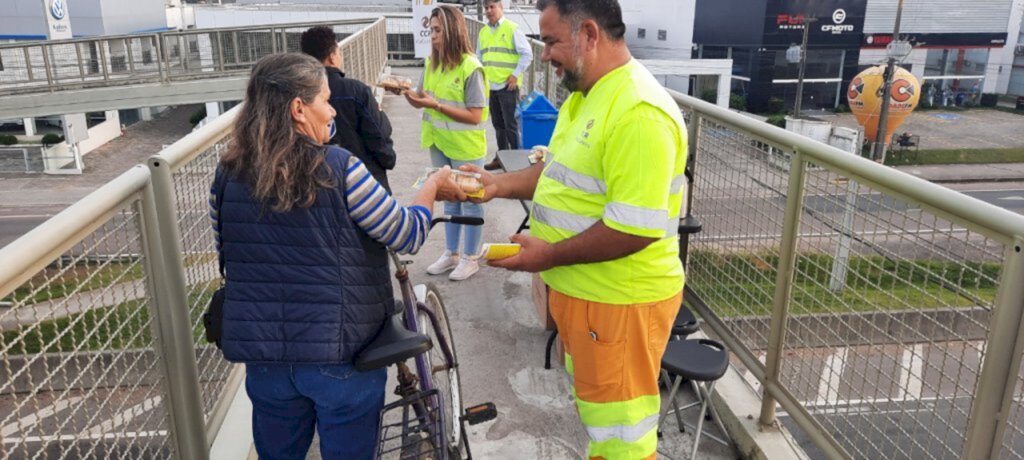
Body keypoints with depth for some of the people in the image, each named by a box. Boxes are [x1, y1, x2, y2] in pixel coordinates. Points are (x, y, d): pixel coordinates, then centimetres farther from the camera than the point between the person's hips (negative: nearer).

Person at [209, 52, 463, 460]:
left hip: (264, 355, 4)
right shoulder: (337, 168, -16)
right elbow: (409, 236, -8)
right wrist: (432, 186, 8)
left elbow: (230, 258, 10)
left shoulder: (227, 175, -3)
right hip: (341, 354, -4)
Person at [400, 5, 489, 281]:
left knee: (469, 202, 9)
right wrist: (406, 92, -15)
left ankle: (470, 258, 24)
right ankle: (451, 253, 34)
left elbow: (475, 116, -22)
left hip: (465, 148, -7)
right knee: (449, 200, 19)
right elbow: (422, 101, 6)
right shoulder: (432, 63, 0)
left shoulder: (471, 68, -20)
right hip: (439, 144, 7)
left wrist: (437, 105, -28)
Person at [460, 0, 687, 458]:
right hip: (580, 288, 10)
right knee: (594, 403, 28)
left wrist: (549, 255, -20)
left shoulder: (639, 112, -27)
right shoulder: (586, 95, 7)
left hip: (618, 301, -10)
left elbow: (637, 228, -30)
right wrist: (498, 184, 3)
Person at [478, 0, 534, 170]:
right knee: (498, 124, 13)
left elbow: (527, 54, -8)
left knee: (510, 124, -3)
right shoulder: (483, 32, 12)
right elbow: (479, 57, 21)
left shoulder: (512, 29, -6)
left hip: (507, 86, -6)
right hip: (490, 86, 6)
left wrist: (516, 75, -12)